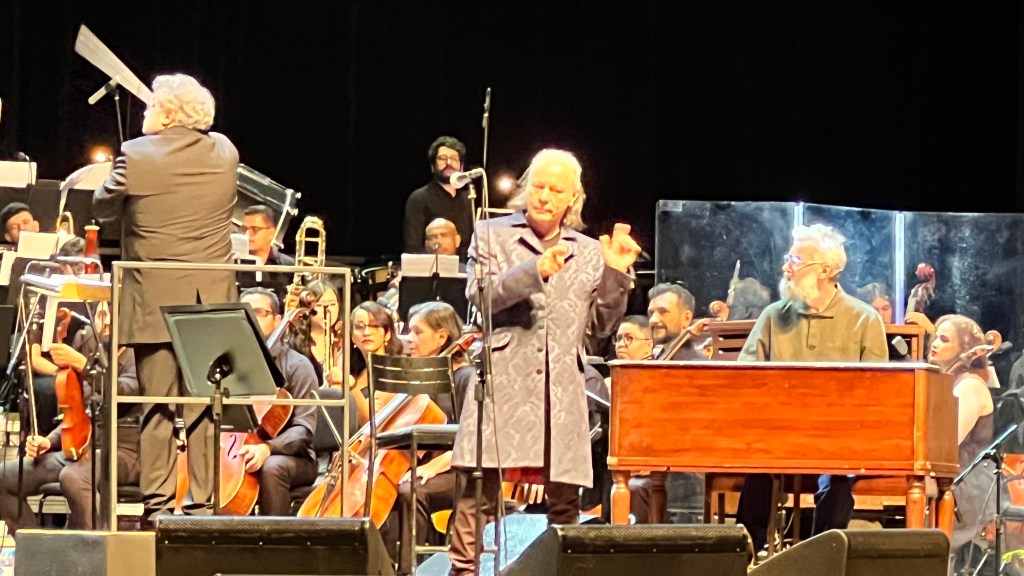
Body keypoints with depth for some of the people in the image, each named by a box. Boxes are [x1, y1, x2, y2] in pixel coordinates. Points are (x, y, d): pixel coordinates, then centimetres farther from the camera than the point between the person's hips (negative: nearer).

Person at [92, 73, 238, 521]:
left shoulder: (137, 156, -11)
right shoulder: (224, 153, 1)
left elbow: (102, 207, 5)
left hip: (155, 306, -3)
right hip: (212, 304, 3)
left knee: (159, 411, 4)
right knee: (203, 411, 8)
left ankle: (158, 507, 4)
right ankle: (201, 505, 9)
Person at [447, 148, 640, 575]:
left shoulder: (589, 253, 16)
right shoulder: (493, 235, 10)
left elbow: (602, 325, 12)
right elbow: (479, 295, -6)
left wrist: (616, 275, -1)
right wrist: (535, 271, -17)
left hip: (561, 392, 2)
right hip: (502, 384, -2)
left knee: (565, 499, 2)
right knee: (479, 488, -8)